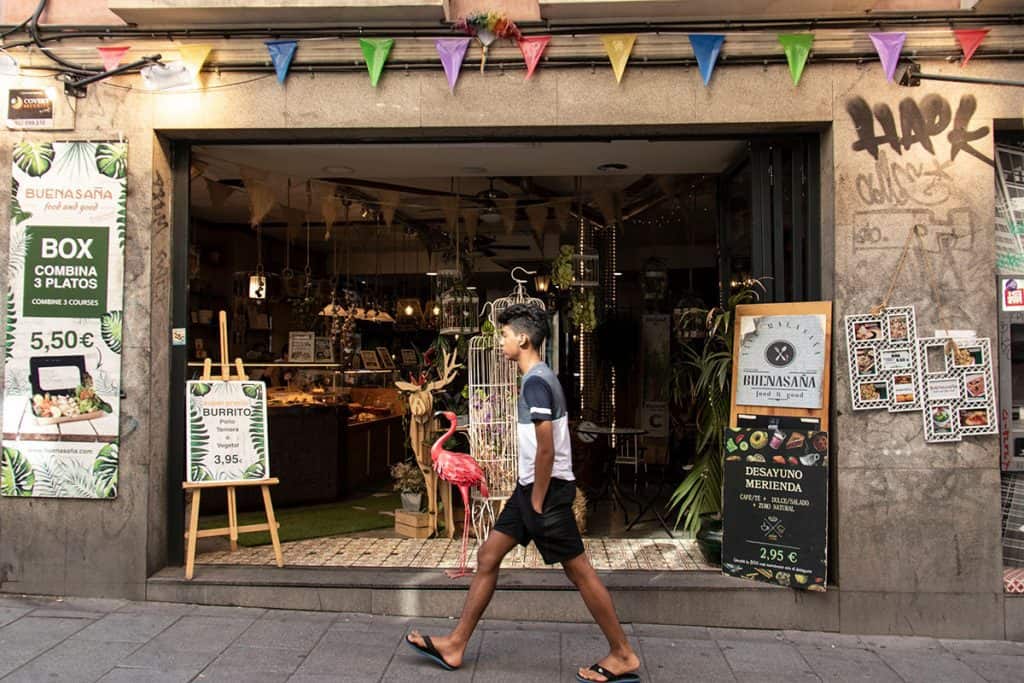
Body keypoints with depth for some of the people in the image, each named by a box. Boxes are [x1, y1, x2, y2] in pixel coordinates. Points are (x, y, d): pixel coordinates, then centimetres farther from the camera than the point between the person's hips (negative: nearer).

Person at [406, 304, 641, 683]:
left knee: (578, 570, 0)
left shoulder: (535, 381, -18)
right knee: (487, 557, 11)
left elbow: (546, 449, -23)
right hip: (532, 486, 10)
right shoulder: (541, 376, 13)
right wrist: (530, 495, 20)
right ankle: (455, 645, 19)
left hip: (547, 489, -10)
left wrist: (538, 502, -16)